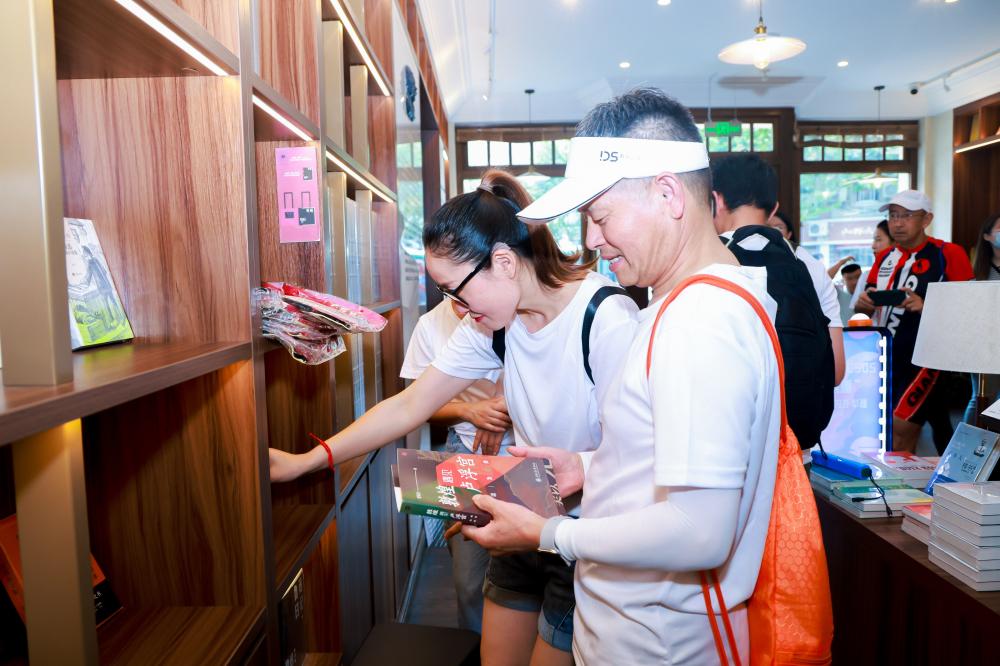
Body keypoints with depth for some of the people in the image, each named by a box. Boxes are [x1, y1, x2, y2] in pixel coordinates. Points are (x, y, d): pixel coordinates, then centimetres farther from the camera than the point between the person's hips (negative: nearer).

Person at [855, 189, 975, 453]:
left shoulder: (948, 254, -7)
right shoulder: (884, 257, 11)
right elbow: (862, 308, 16)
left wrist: (926, 306, -25)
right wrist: (864, 303, -7)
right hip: (888, 359, 6)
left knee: (898, 435, -9)